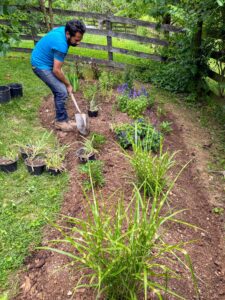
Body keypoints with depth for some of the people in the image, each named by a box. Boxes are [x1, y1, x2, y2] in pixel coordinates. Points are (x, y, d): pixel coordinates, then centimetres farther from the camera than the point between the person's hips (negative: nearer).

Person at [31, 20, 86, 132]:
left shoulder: (63, 29, -5)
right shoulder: (61, 44, -32)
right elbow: (56, 71, -26)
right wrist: (68, 85, -12)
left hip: (44, 61, 9)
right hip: (41, 65, -9)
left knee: (59, 91, 9)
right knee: (62, 92, -13)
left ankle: (63, 119, 19)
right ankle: (60, 121, 2)